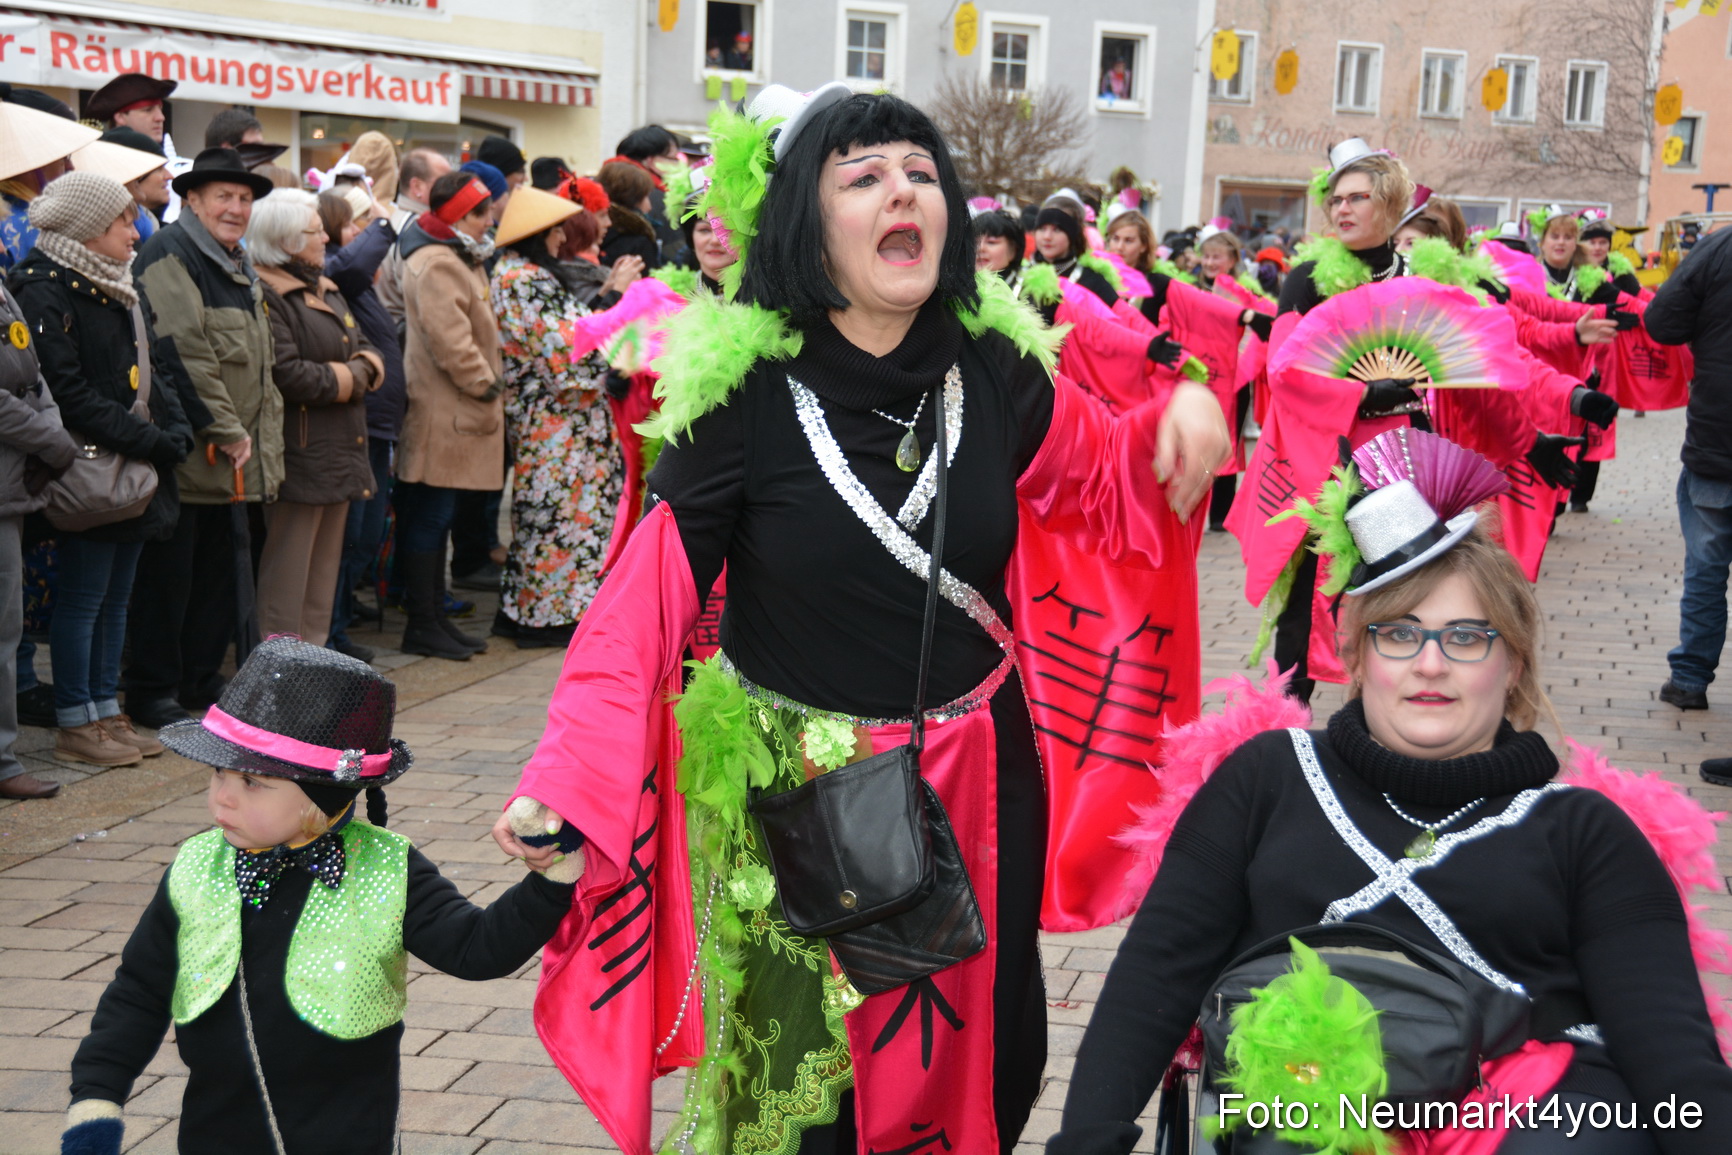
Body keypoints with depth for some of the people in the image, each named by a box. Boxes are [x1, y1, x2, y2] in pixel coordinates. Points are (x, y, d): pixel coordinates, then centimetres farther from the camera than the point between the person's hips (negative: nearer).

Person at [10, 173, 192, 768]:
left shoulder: (115, 288, 16)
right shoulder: (46, 290, -13)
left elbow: (150, 369, 19)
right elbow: (69, 393, -20)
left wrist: (175, 432, 1)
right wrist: (148, 441, -20)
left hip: (140, 472, 9)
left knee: (116, 596, 13)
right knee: (82, 598, -1)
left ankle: (106, 710, 21)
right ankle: (76, 724, 7)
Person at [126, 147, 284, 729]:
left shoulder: (239, 267, 20)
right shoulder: (169, 256, -11)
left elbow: (260, 365, 26)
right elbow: (181, 354, -20)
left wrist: (257, 437, 16)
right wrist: (225, 431, -18)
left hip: (230, 458, 9)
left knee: (218, 569, 13)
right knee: (168, 573, -3)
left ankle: (201, 680, 24)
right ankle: (152, 692, 5)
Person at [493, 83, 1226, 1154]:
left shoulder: (995, 367, -6)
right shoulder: (743, 388, -16)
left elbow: (1105, 483, 11)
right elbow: (647, 601, -14)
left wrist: (1181, 417, -10)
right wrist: (565, 780, -23)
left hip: (981, 783, 4)